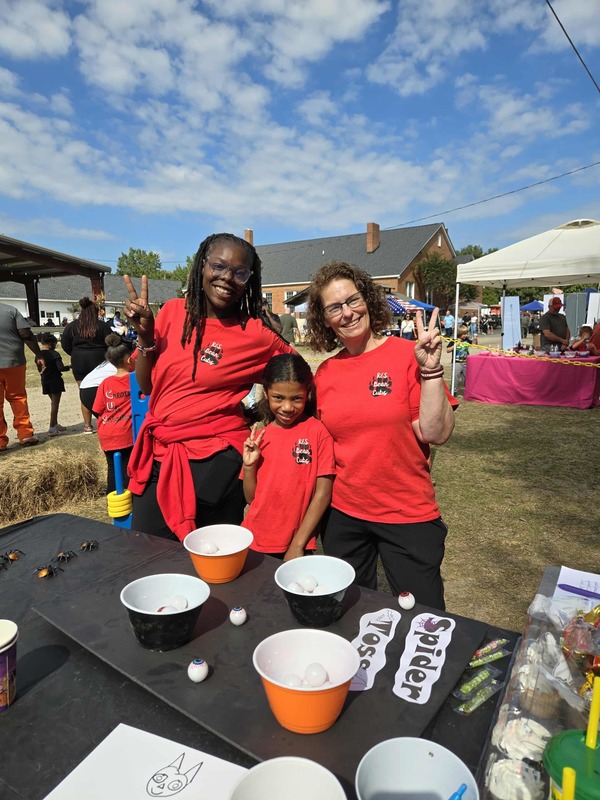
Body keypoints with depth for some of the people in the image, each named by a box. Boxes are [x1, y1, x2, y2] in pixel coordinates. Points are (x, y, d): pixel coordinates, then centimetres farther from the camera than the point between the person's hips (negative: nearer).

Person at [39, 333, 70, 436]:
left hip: (45, 382, 7)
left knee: (53, 402, 21)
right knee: (55, 404, -1)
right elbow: (61, 368, -24)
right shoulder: (54, 354, -17)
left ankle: (55, 424, 28)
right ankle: (52, 427, -3)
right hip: (55, 381, -7)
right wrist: (70, 367, -8)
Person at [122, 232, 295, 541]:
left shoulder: (256, 335, -10)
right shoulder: (173, 312, 1)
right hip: (156, 458, 5)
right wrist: (145, 333, -7)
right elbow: (147, 386, 6)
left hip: (215, 463, -4)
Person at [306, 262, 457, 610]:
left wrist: (430, 369, -24)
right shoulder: (325, 373, 2)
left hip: (408, 515, -3)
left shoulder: (408, 355, -10)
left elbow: (437, 433, -16)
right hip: (343, 515, 4)